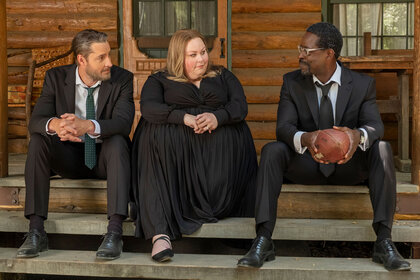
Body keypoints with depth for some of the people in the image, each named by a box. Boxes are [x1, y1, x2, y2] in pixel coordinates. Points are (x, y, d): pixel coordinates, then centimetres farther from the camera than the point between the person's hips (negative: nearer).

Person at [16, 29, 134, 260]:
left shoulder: (122, 79, -9)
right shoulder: (56, 77, -4)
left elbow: (123, 123, -24)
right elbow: (35, 121, -13)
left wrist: (88, 126, -45)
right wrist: (55, 124, -39)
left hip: (105, 156, -2)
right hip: (69, 157, 2)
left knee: (117, 140, -33)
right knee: (37, 140, -25)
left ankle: (114, 231, -40)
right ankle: (36, 230, -27)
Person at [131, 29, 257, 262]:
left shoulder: (223, 77, 26)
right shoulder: (159, 80, 20)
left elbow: (240, 106, 9)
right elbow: (148, 108, 0)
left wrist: (217, 117, -14)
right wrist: (184, 117, -17)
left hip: (219, 138, 2)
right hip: (174, 143, -2)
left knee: (231, 139, -33)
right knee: (157, 134, -35)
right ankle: (160, 232, -44)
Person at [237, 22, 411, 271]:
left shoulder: (363, 84, -4)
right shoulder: (292, 83, -2)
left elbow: (375, 125, -15)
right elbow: (284, 127, -13)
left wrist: (359, 136, -42)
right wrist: (304, 139, -39)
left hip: (349, 165, 0)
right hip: (307, 164, 0)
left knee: (382, 149, -29)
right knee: (272, 151, -28)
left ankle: (384, 242, -31)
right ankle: (263, 241, -33)